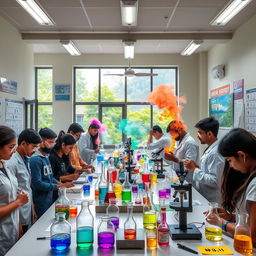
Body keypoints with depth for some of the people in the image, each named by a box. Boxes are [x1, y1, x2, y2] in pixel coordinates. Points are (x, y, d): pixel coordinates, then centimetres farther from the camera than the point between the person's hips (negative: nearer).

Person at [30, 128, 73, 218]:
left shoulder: (46, 156, 8)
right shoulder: (36, 159, -19)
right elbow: (37, 183, -22)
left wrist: (59, 183, -1)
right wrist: (57, 186, -17)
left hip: (49, 199, 8)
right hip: (41, 201, -8)